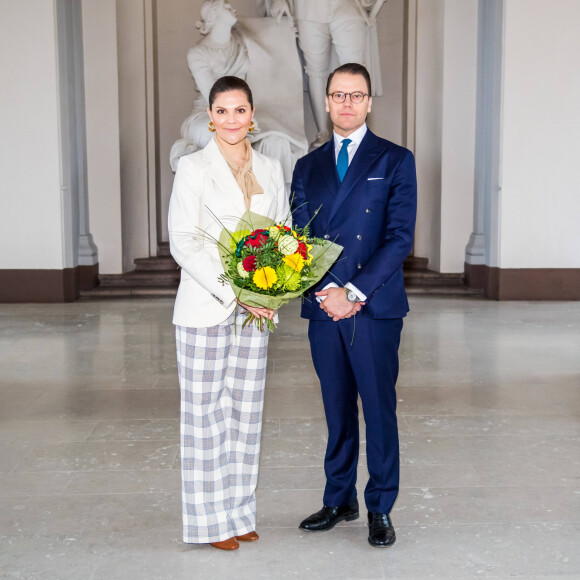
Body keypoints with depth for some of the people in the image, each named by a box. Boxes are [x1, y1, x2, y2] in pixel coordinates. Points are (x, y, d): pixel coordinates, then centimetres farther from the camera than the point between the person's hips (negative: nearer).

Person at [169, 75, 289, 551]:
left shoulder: (271, 169, 10)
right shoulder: (193, 167, -3)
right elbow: (183, 244, -9)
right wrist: (233, 292, -16)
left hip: (256, 309, 4)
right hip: (204, 306, -4)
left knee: (246, 408, 10)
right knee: (204, 411, 2)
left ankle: (240, 511, 24)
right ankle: (211, 520, 15)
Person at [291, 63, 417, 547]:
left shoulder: (396, 160, 2)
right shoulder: (308, 167, 14)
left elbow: (400, 237, -6)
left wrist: (355, 292, -13)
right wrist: (328, 290, -7)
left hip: (375, 306, -3)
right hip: (324, 306, 4)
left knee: (379, 408, 2)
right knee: (337, 408, 12)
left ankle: (380, 509, 16)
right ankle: (340, 500, 25)